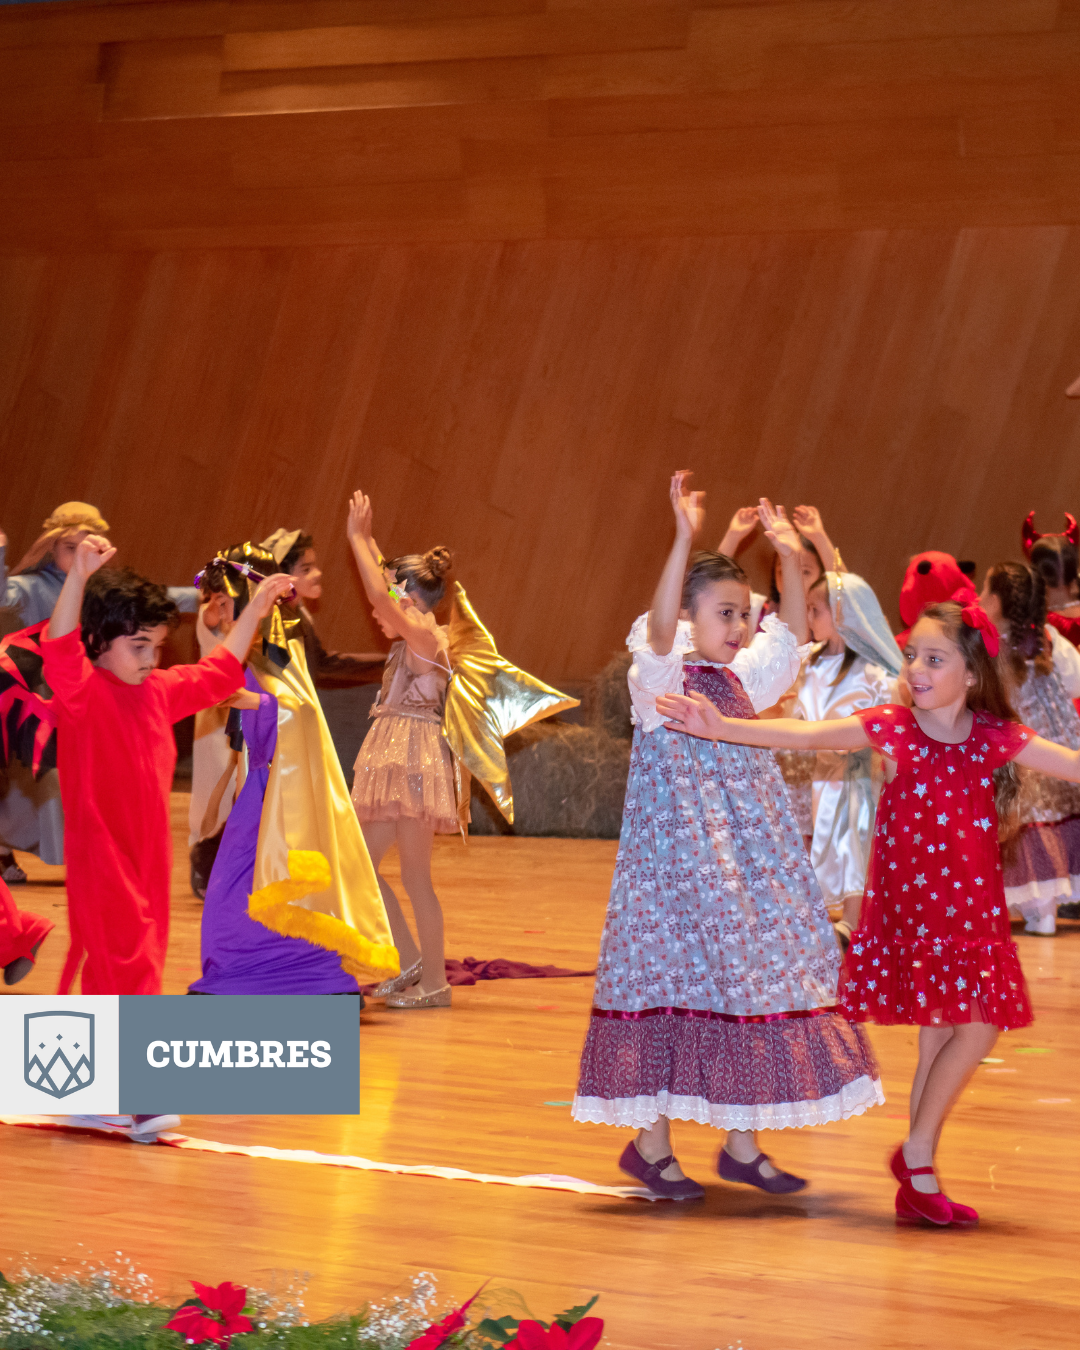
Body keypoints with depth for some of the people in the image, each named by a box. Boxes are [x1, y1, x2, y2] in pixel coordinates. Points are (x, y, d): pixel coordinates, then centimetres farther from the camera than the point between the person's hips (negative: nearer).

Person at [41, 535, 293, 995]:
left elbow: (217, 674, 27)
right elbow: (60, 651, -33)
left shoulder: (160, 690, 11)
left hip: (148, 857, 8)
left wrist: (253, 613, 26)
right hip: (103, 862, -8)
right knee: (129, 969, -10)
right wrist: (79, 576, -46)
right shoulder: (84, 693, -13)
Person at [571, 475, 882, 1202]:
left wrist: (791, 558, 2)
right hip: (683, 861, -7)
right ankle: (653, 1142, 7)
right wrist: (685, 541, -36)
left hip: (751, 862, 7)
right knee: (678, 981, -3)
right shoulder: (661, 679, -8)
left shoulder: (742, 679, 11)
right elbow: (658, 628, -27)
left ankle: (742, 1142, 18)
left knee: (755, 982, 8)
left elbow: (792, 633, 14)